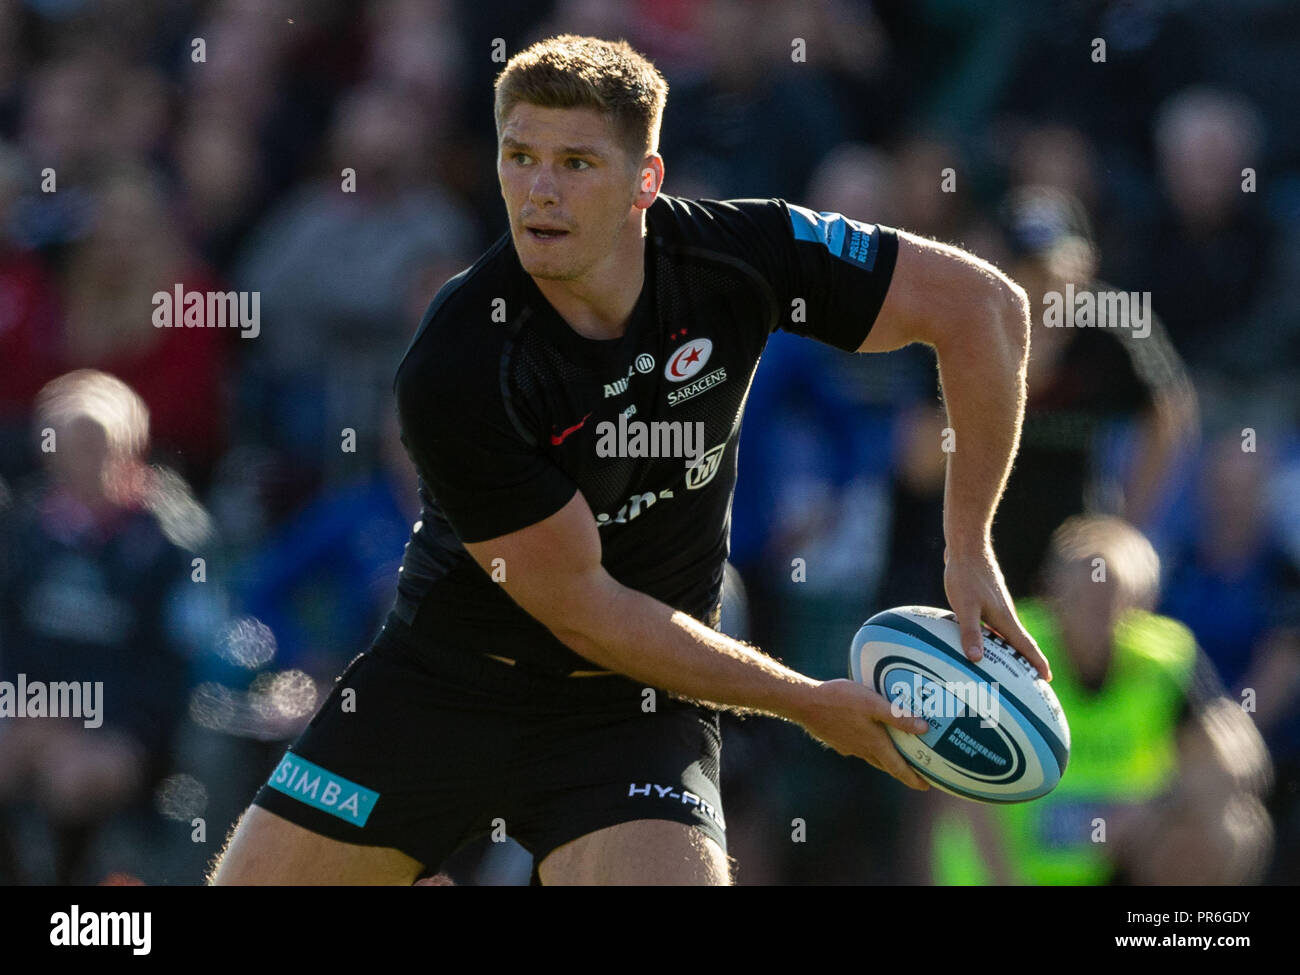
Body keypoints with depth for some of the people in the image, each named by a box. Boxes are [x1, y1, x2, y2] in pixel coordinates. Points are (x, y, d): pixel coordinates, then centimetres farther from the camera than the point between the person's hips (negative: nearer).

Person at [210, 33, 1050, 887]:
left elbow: (983, 304, -5)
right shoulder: (452, 374, -25)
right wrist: (808, 703, -15)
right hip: (444, 679, -1)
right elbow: (582, 610, -19)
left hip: (632, 712, 1)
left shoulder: (734, 256, -15)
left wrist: (969, 549, -8)